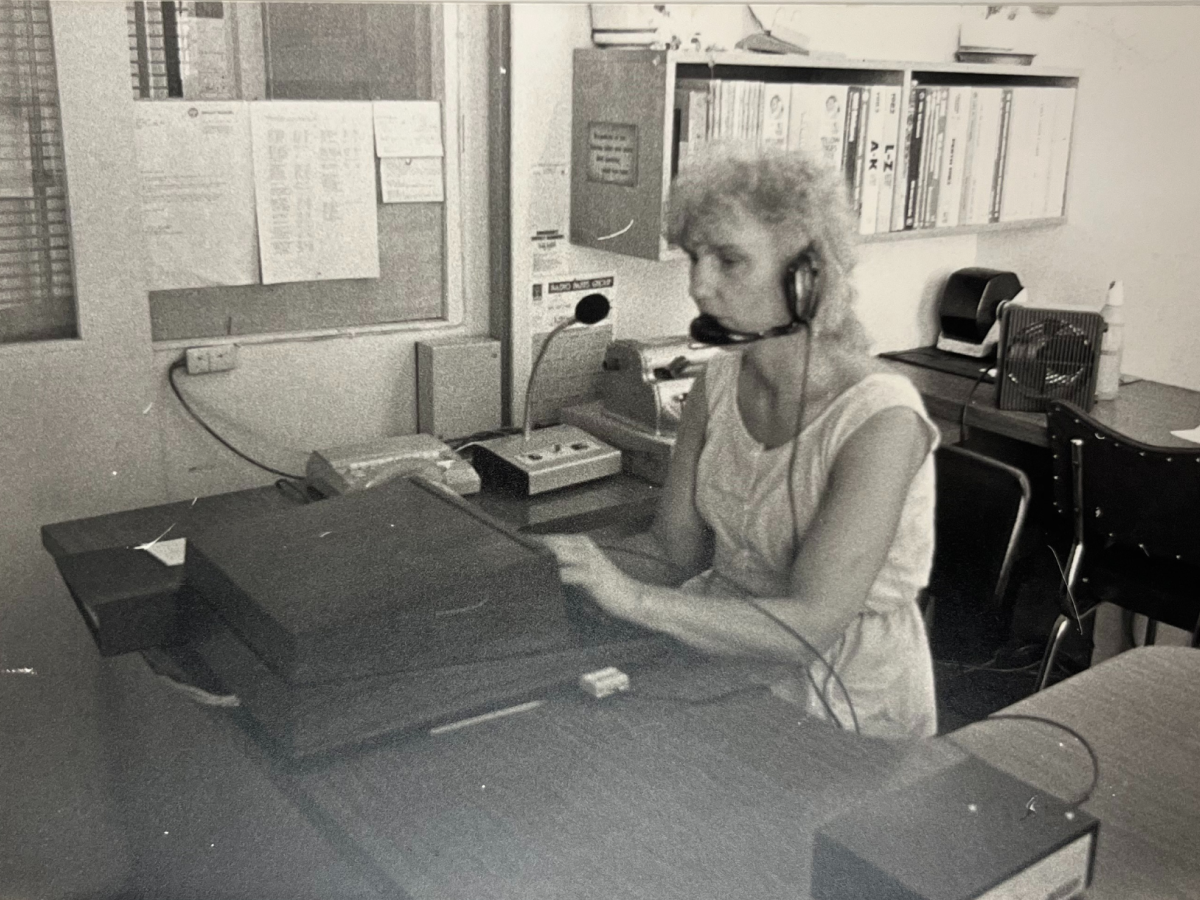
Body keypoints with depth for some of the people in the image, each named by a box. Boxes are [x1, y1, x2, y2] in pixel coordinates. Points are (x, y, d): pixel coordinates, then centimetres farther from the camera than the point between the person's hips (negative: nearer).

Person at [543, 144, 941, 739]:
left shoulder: (879, 421, -23)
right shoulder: (719, 382, -1)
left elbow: (810, 626, -28)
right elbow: (673, 546, 4)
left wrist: (631, 597, -35)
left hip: (845, 698, -6)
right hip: (727, 650, 6)